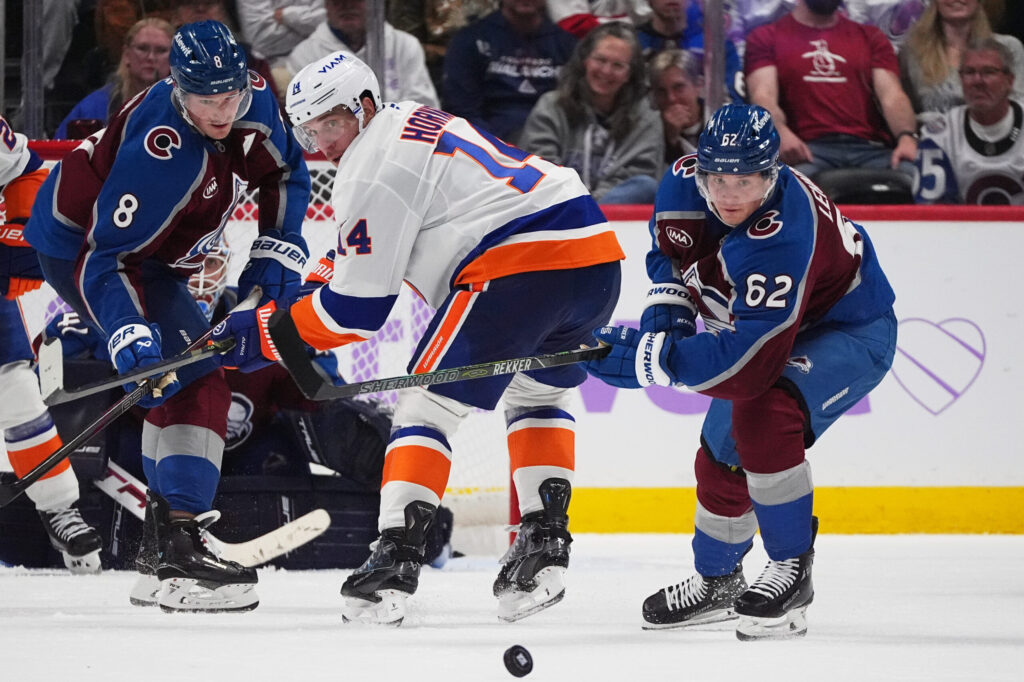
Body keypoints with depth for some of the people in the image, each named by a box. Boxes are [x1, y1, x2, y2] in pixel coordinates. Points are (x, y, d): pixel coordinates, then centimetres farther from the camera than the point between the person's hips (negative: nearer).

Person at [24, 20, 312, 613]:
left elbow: (286, 173, 9)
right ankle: (178, 546, -23)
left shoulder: (255, 98, -12)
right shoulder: (162, 151, -36)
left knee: (186, 378, 15)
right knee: (197, 379, -19)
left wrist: (277, 247, -2)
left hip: (152, 254, 9)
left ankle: (163, 539, 24)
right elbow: (105, 254, -36)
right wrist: (129, 335, -47)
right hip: (80, 245, -9)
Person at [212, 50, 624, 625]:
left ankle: (395, 561, -10)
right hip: (597, 250, 10)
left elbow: (357, 310, -2)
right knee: (536, 395, 29)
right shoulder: (417, 122, 27)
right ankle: (544, 545, 18)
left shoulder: (374, 168, -2)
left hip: (520, 263, -9)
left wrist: (262, 334, 6)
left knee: (426, 406, -1)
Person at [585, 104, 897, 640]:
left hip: (849, 330, -8)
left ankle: (791, 569, -20)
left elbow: (749, 363, -45)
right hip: (758, 322, 8)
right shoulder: (686, 182, -19)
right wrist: (666, 309, -10)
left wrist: (650, 358, -44)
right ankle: (717, 581, 38)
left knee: (763, 414, -33)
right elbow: (668, 252, 7)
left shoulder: (783, 237, -41)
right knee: (720, 458, 13)